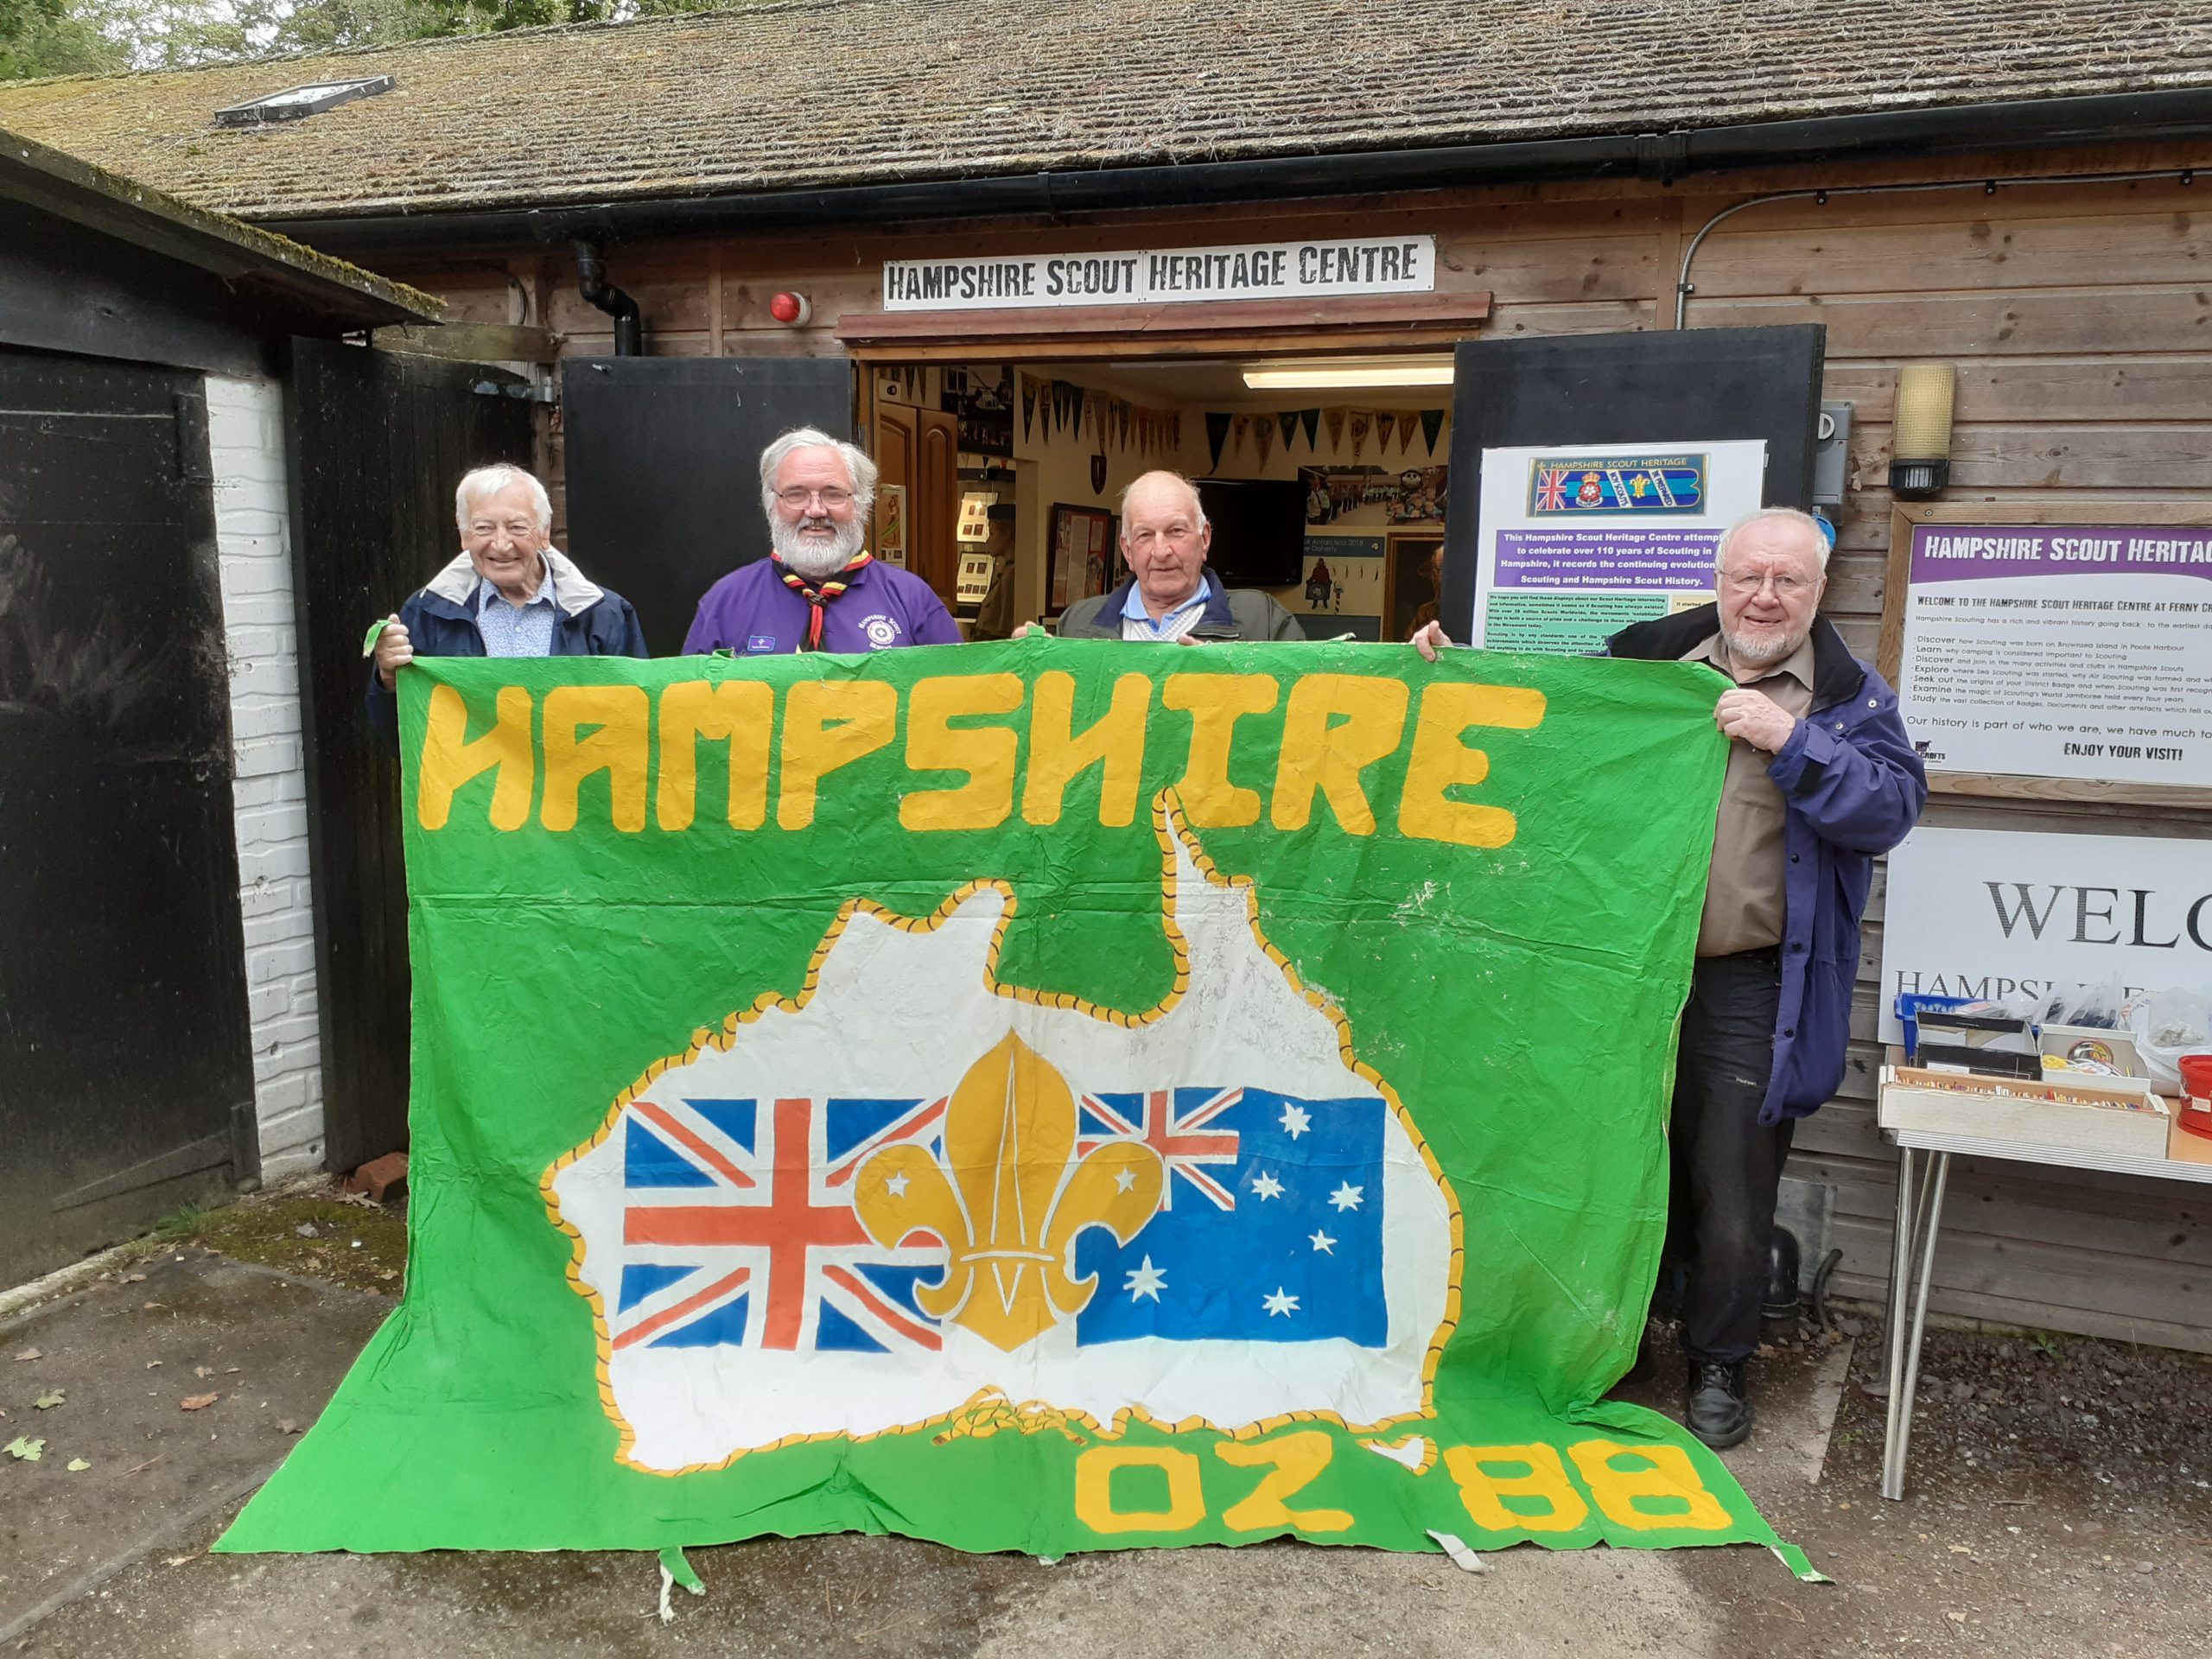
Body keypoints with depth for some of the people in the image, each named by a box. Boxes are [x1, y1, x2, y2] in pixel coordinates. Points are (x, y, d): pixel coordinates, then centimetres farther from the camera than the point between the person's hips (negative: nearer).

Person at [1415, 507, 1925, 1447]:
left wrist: (1789, 740, -19)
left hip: (1750, 990, -2)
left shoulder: (1850, 699, 2)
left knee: (1731, 1196, 6)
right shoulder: (1645, 660, 7)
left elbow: (1892, 808, -11)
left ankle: (1717, 1365, 27)